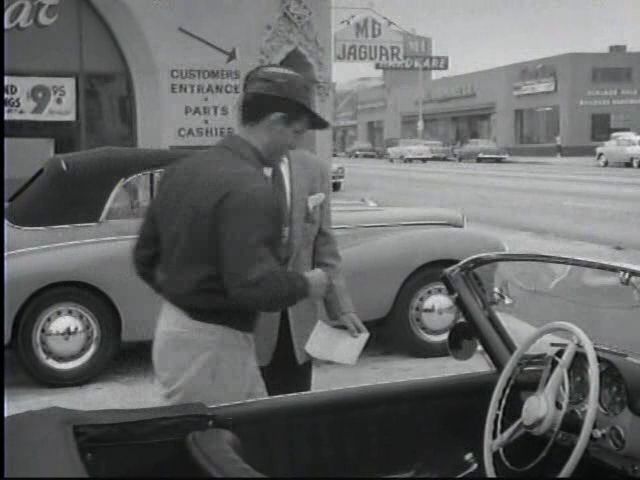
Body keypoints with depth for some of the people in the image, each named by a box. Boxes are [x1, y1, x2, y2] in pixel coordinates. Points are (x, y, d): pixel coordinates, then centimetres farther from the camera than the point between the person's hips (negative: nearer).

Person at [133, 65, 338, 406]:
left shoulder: (183, 169, 7)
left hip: (174, 327, 9)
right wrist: (304, 285, -12)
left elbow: (145, 257, 12)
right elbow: (255, 284, -30)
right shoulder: (251, 190, -22)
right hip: (212, 345, -9)